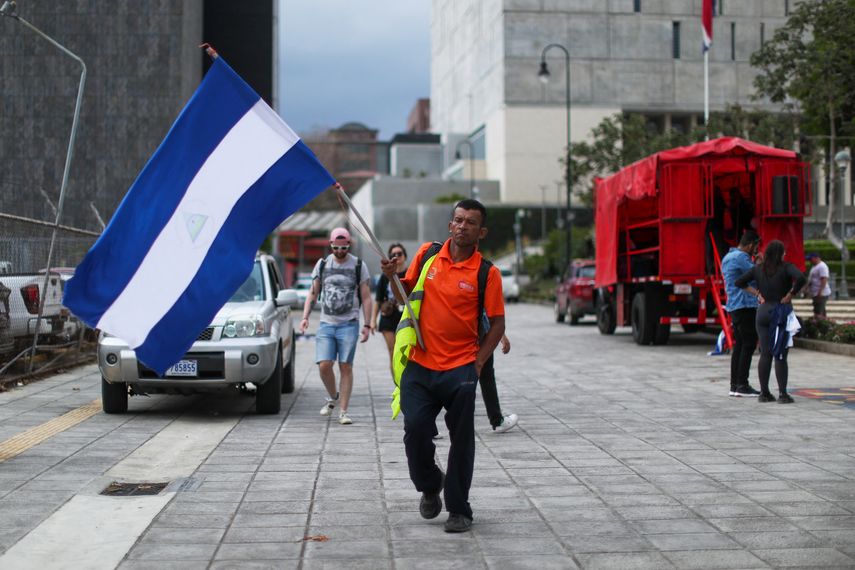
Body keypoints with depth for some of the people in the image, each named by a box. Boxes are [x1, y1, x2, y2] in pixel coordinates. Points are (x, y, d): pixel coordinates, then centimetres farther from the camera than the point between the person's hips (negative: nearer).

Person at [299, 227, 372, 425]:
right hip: (326, 324, 2)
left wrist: (367, 325, -3)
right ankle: (333, 397, 19)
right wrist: (305, 317, 1)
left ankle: (343, 411, 2)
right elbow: (313, 293, 13)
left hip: (349, 325, -2)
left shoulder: (358, 265, 2)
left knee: (346, 367, -4)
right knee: (324, 365, -8)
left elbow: (366, 297, 3)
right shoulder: (322, 264, 8)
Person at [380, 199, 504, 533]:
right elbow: (406, 294, 19)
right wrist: (393, 277, -2)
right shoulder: (427, 255, 5)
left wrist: (478, 362, -8)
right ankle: (430, 486, 24)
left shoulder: (487, 273, -4)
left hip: (460, 369, -2)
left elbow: (497, 324, 0)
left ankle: (459, 510, 16)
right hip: (420, 365, 2)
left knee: (461, 440, 1)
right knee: (415, 429, -6)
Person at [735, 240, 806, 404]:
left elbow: (740, 282, 7)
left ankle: (764, 392, 8)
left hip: (763, 311, 4)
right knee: (781, 355, -1)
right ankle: (782, 394, -1)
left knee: (765, 354, 7)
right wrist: (790, 295, -13)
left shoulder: (758, 268, 5)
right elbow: (801, 278, -25)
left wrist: (757, 294, 6)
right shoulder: (786, 267, -8)